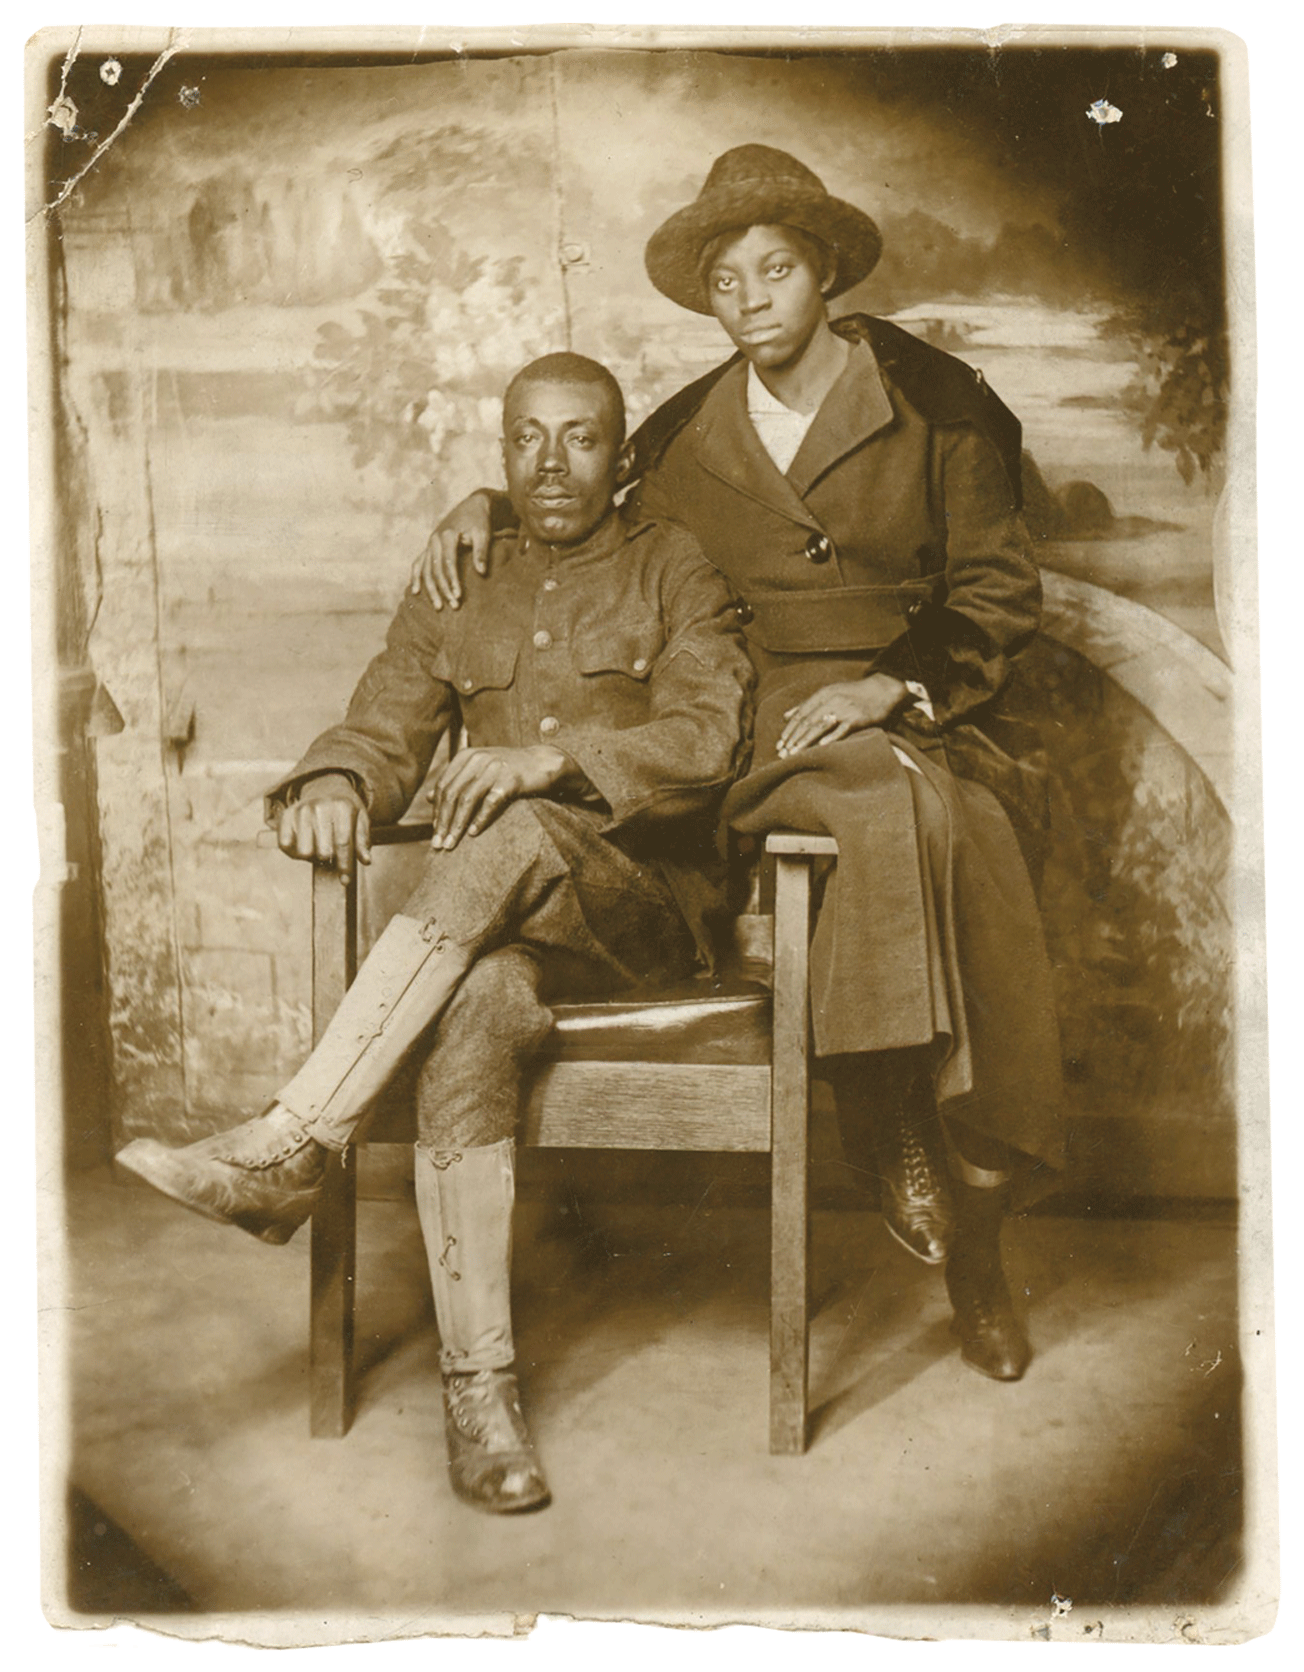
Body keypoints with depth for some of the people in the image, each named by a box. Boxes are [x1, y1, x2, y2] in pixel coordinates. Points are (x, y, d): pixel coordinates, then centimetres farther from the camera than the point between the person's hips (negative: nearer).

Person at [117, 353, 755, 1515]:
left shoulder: (675, 569, 10)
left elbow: (708, 737, -5)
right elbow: (386, 723, 10)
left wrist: (557, 758, -23)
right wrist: (336, 781, -15)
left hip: (643, 903, -2)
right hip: (500, 922, 2)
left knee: (514, 837, -36)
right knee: (477, 1002, -34)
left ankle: (291, 1148, -33)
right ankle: (478, 1385, -30)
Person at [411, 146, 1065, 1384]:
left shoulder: (936, 405, 6)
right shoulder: (685, 437, 13)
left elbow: (998, 594, 5)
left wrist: (890, 685, -10)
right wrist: (489, 506, 15)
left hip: (918, 713, 0)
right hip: (764, 735, 0)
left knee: (964, 843, -32)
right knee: (905, 808, -35)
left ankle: (967, 1224, -18)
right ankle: (894, 1132, -23)